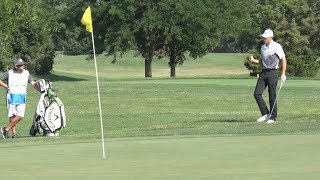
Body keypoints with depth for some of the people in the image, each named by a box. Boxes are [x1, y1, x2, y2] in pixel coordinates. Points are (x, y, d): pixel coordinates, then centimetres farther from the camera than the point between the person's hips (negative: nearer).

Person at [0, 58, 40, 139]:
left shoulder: (26, 73, 5)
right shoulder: (9, 73, -2)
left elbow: (33, 83, 0)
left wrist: (41, 91, -12)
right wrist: (7, 87, -7)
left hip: (22, 98, 3)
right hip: (12, 97, -3)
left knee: (20, 116, -8)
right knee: (12, 116, -1)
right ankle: (14, 132, 8)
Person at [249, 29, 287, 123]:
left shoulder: (276, 47, -9)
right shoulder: (263, 47, 13)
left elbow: (283, 60, -11)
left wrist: (283, 74, -19)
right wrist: (253, 60, 3)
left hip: (272, 73, -7)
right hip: (263, 72, 7)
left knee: (272, 96, -3)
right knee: (257, 94, -3)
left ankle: (273, 117, 7)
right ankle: (265, 114, 7)